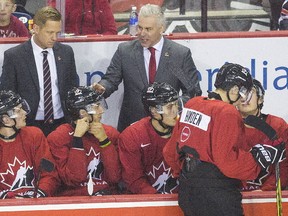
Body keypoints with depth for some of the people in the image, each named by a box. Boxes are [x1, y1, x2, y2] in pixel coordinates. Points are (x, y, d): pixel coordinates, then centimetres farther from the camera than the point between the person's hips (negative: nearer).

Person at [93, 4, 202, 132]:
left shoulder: (181, 54, 2)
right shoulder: (124, 51, 6)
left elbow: (193, 91, 3)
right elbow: (111, 79, 4)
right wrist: (102, 88, -19)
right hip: (131, 125, 1)